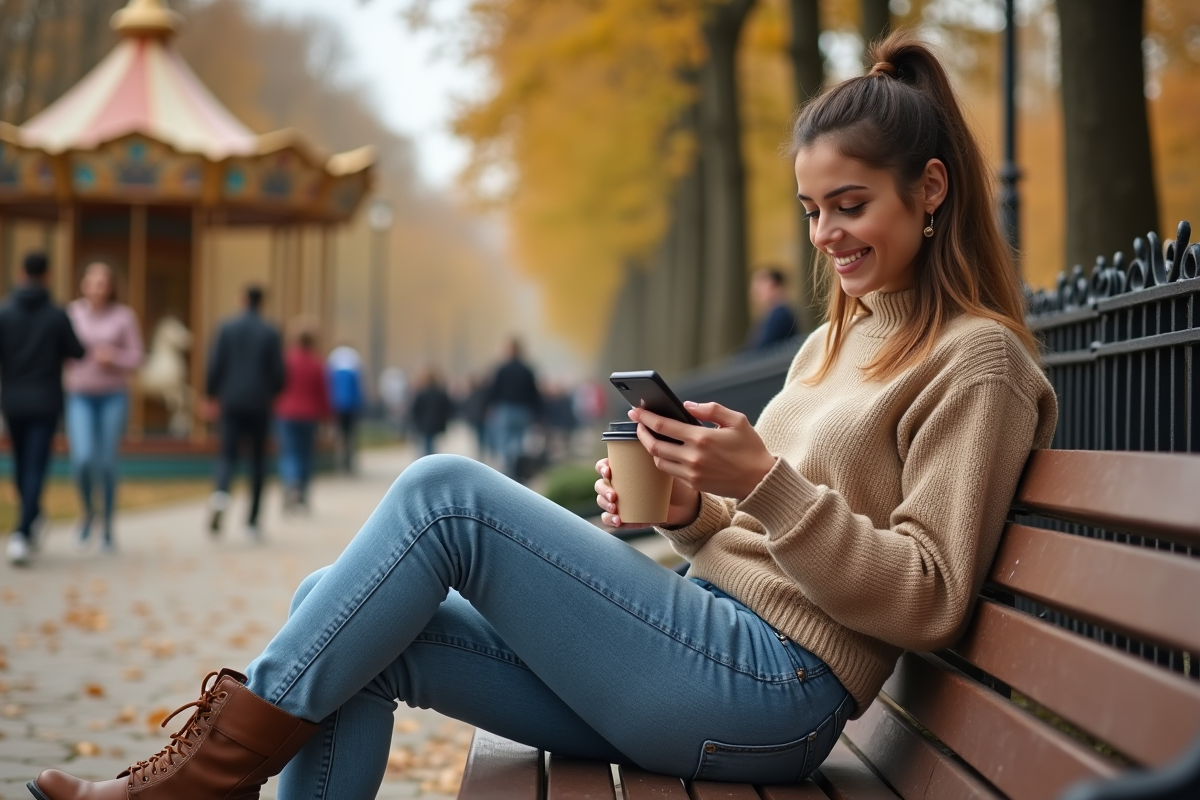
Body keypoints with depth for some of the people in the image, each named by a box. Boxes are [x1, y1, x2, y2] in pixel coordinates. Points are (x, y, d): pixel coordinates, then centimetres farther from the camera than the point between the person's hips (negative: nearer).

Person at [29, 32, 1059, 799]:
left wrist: (764, 482, -21)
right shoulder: (838, 341, 22)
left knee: (446, 491, -18)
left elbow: (930, 601, -12)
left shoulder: (976, 361, -4)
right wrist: (687, 506, 2)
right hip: (712, 659, 9)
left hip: (771, 693, -9)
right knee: (336, 620, -6)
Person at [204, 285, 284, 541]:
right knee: (258, 459, 10)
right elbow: (278, 371, -4)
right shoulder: (270, 332, -3)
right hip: (259, 405, -1)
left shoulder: (227, 328, 0)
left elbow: (215, 365, -3)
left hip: (232, 404, 1)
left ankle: (221, 493, -28)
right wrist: (273, 392, 17)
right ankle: (252, 521, 12)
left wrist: (212, 395, 10)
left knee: (227, 454, 5)